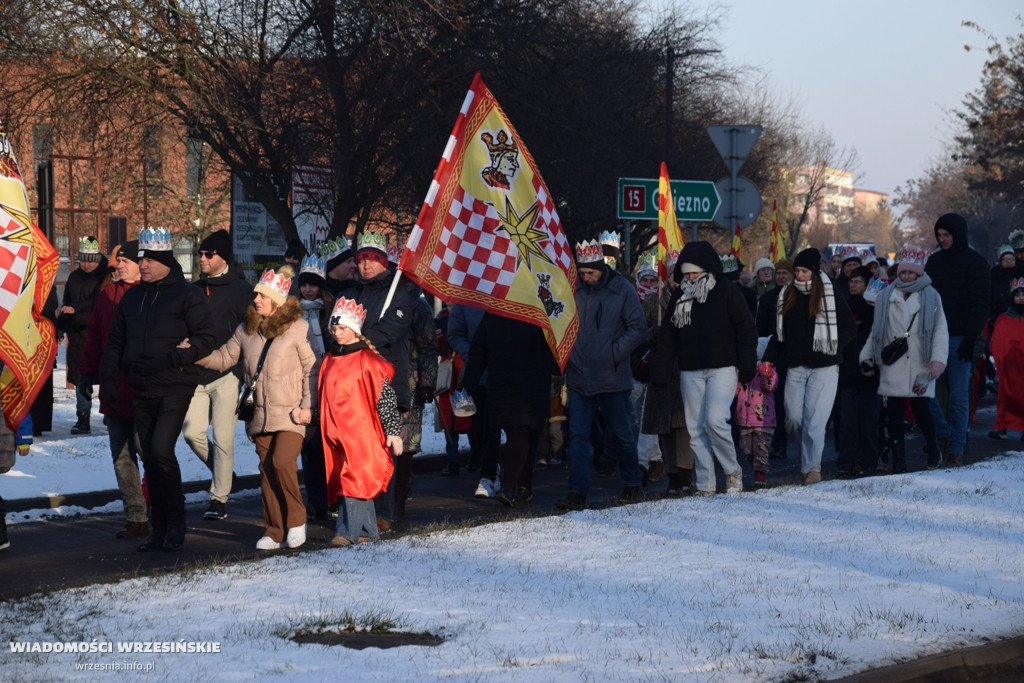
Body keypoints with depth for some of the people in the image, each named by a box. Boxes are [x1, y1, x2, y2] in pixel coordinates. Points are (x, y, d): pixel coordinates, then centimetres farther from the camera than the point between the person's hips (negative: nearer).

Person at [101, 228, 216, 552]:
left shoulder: (187, 294, -4)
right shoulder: (132, 297, 16)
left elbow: (204, 338, -9)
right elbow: (115, 341, 20)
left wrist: (172, 358, -22)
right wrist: (108, 378, 8)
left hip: (175, 387, -6)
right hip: (141, 389, 6)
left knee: (161, 450, -18)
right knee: (150, 459, 7)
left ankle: (176, 521, -3)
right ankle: (158, 528, 14)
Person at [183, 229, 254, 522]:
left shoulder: (241, 290, -4)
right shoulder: (196, 289, 13)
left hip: (226, 375, -5)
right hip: (197, 374, 5)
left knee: (222, 438, -4)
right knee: (192, 432, -1)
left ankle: (219, 498, 3)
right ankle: (222, 473, 23)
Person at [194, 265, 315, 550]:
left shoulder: (297, 328, -5)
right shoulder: (246, 331, 11)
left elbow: (312, 368, -5)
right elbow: (224, 358, 17)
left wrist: (308, 405, -10)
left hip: (290, 413, -5)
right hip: (260, 415, 5)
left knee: (282, 461, -21)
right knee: (267, 471, 6)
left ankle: (296, 520, -3)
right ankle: (274, 532, 12)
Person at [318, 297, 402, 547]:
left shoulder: (368, 361, -9)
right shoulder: (329, 360, 11)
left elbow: (385, 397, -10)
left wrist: (393, 431, -12)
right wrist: (325, 428, 24)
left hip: (362, 431, -7)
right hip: (336, 433, 7)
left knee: (354, 480, -13)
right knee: (352, 480, 12)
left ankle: (348, 531, -16)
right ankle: (368, 530, 21)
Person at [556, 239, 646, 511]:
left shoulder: (622, 289, -6)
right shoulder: (573, 290, 2)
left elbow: (637, 328, -5)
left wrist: (615, 354, -14)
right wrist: (565, 356, 0)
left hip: (612, 377, -2)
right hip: (579, 377, 3)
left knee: (621, 434, 9)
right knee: (578, 435, -2)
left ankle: (632, 485, 26)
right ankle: (577, 493, -2)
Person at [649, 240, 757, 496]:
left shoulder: (727, 292, -2)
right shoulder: (680, 297, 11)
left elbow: (746, 329, -3)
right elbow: (667, 336, 14)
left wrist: (747, 366, -9)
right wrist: (660, 369, 7)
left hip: (722, 368, -5)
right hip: (690, 372, 5)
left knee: (714, 420, -18)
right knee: (696, 429, 2)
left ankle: (733, 471, 4)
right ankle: (705, 485, 7)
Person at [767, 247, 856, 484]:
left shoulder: (830, 296, -2)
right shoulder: (786, 295, 11)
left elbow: (850, 327, 2)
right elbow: (779, 331, 18)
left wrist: (831, 347, -8)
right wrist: (772, 357, 8)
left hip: (823, 367, -4)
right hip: (795, 367, 4)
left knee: (815, 418, -11)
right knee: (794, 418, 1)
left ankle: (812, 466, -6)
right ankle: (807, 452, 26)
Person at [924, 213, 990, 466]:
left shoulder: (974, 262, -3)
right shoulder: (935, 260, 15)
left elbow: (980, 303, -7)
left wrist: (971, 338, -16)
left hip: (958, 339, -5)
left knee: (958, 396, -2)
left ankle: (956, 448, 3)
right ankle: (943, 433, 14)